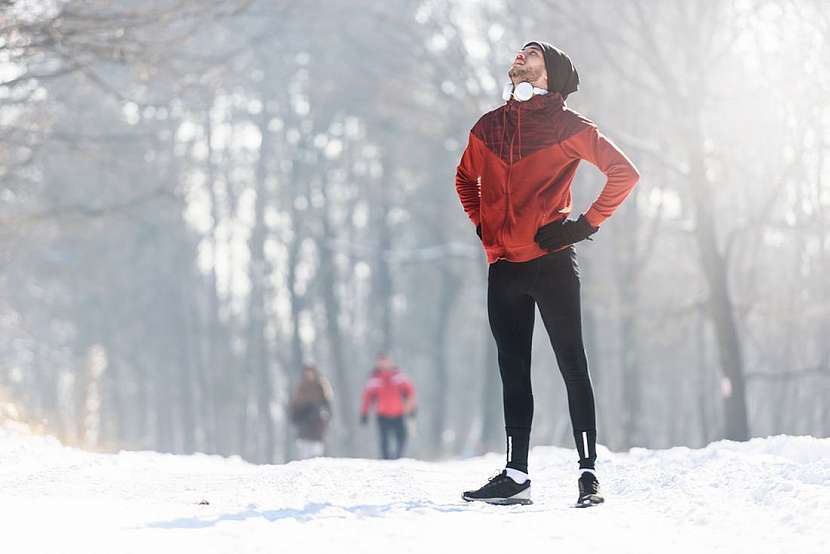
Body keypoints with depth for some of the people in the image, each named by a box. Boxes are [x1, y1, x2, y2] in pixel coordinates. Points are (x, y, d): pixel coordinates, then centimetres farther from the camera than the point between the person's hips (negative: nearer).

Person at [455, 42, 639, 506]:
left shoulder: (567, 126, -2)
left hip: (551, 262, -5)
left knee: (572, 366, -4)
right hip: (503, 267, 5)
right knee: (513, 373, 9)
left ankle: (589, 471, -2)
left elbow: (624, 172, -5)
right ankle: (516, 475, 13)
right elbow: (466, 178, 31)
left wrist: (587, 224, -9)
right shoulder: (489, 127, 13)